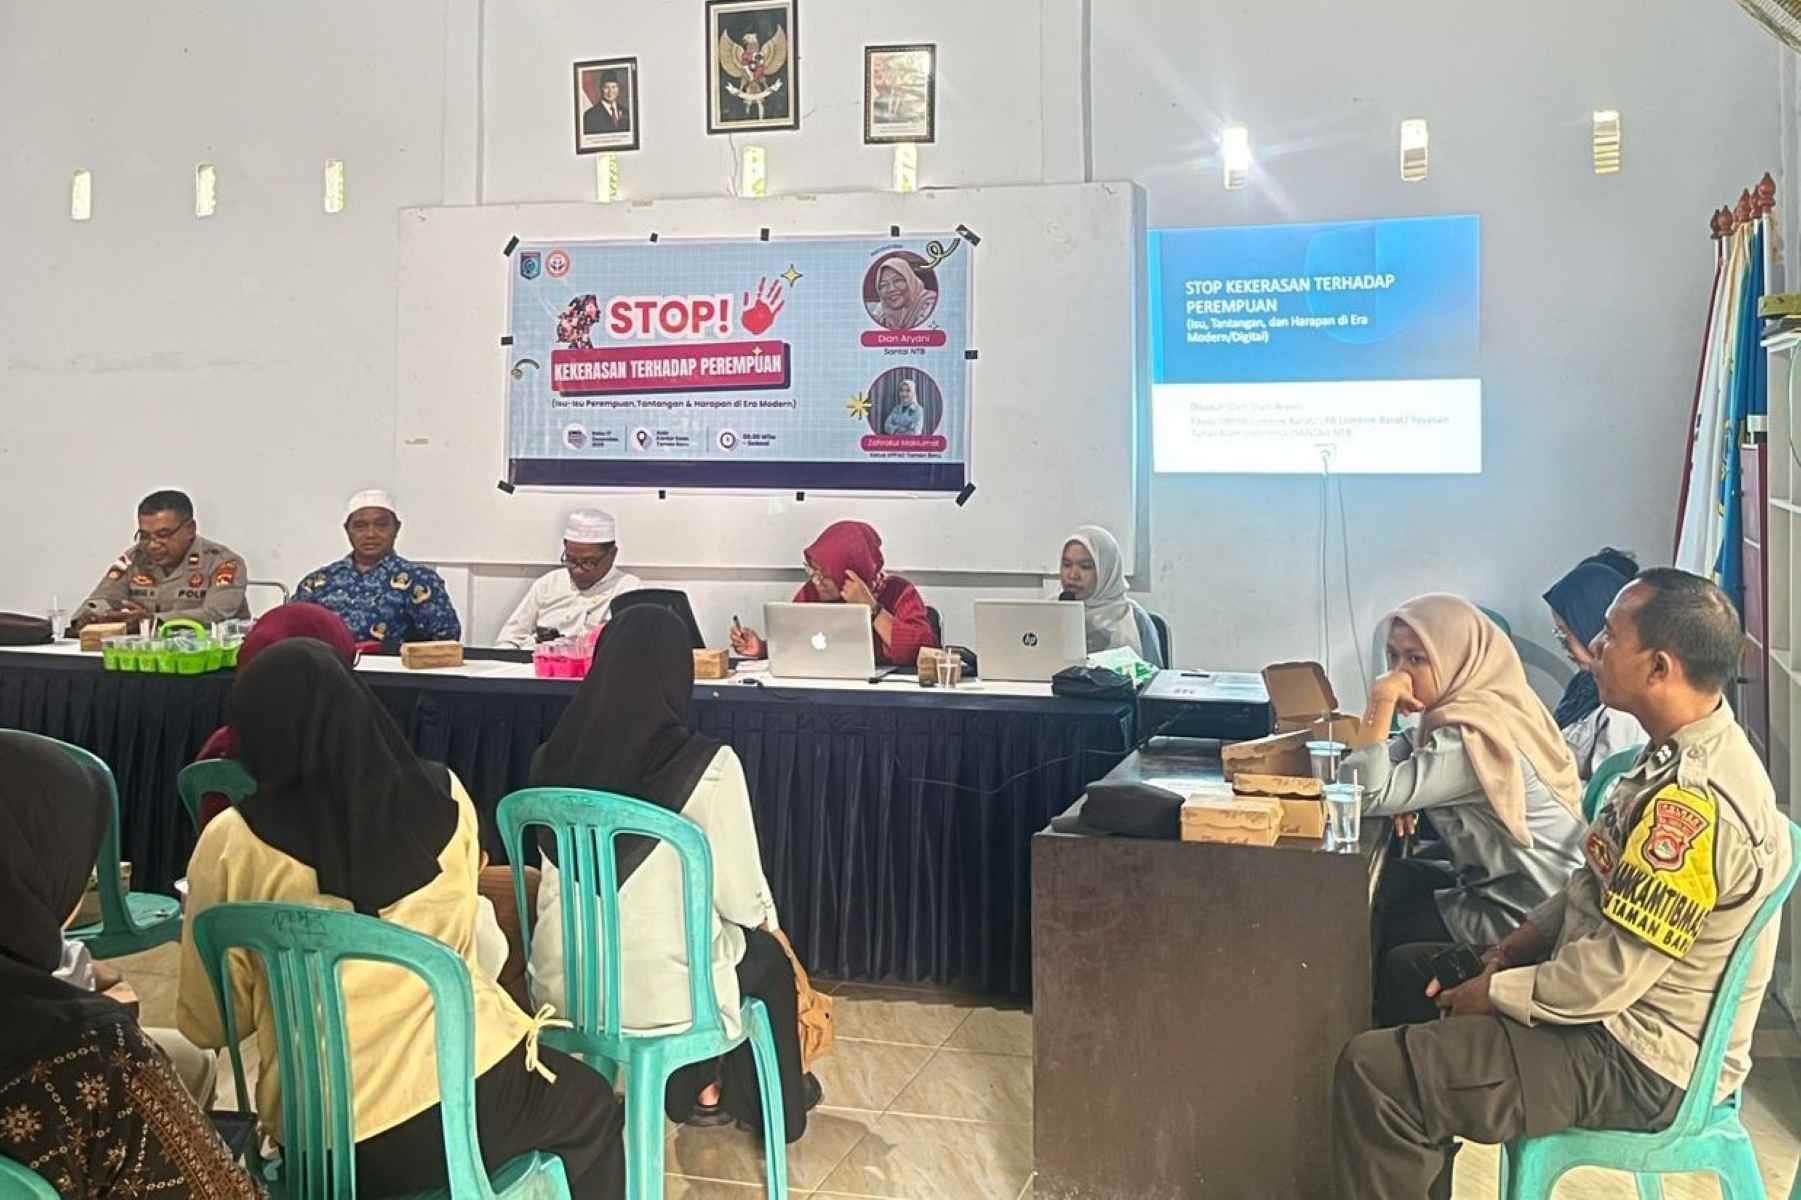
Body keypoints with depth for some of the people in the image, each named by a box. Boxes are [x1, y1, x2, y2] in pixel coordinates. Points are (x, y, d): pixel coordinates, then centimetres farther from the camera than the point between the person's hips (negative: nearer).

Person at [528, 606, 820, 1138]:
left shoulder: (555, 757, -6)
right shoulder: (707, 766, -21)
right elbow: (741, 898, -12)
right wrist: (767, 917, 12)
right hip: (661, 990, -5)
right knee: (767, 955, 27)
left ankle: (697, 1089, 47)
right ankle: (772, 1104, 47)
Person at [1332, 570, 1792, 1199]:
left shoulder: (1695, 800, -30)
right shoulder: (1684, 753, 3)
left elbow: (1611, 975, -27)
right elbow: (1608, 881, 16)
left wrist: (1497, 994, -13)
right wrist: (1528, 935, 4)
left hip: (1639, 1066, -10)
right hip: (1628, 1015, 10)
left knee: (1373, 1073, -20)